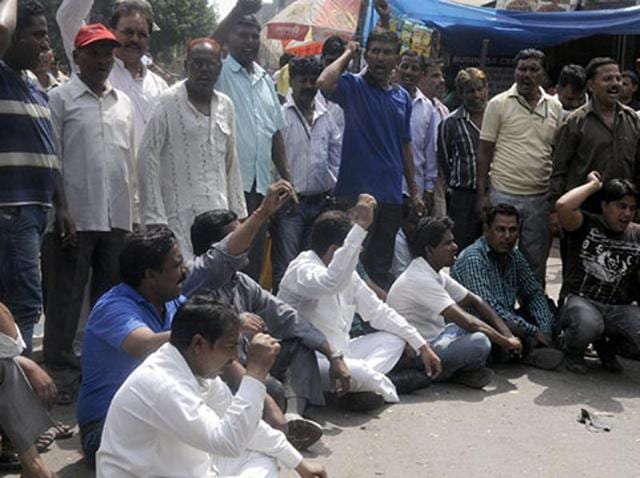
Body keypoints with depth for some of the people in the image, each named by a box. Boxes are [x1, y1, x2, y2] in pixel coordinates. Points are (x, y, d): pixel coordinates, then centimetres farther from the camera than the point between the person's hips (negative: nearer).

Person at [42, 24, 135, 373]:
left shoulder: (123, 103, 14)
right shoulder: (60, 99, -2)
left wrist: (131, 212, 13)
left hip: (116, 217, 5)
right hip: (76, 217, -5)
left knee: (111, 294, 11)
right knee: (66, 295, 3)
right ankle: (59, 358, 13)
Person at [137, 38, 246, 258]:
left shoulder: (225, 105, 12)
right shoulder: (168, 102, -5)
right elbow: (147, 158, -7)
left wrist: (239, 213, 14)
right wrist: (154, 217, -11)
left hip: (218, 213, 5)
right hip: (180, 215, -5)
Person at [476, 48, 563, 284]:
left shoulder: (555, 107, 8)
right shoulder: (498, 104, -1)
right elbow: (485, 152, -1)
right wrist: (481, 194, -6)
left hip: (540, 197, 3)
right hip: (503, 194, -3)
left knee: (536, 262, 11)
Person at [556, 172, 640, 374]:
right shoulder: (586, 225, 0)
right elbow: (562, 206, -21)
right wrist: (594, 185, -8)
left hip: (618, 309, 4)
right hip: (579, 301, -4)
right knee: (588, 323, -39)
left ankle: (607, 346, 12)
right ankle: (573, 352, 1)